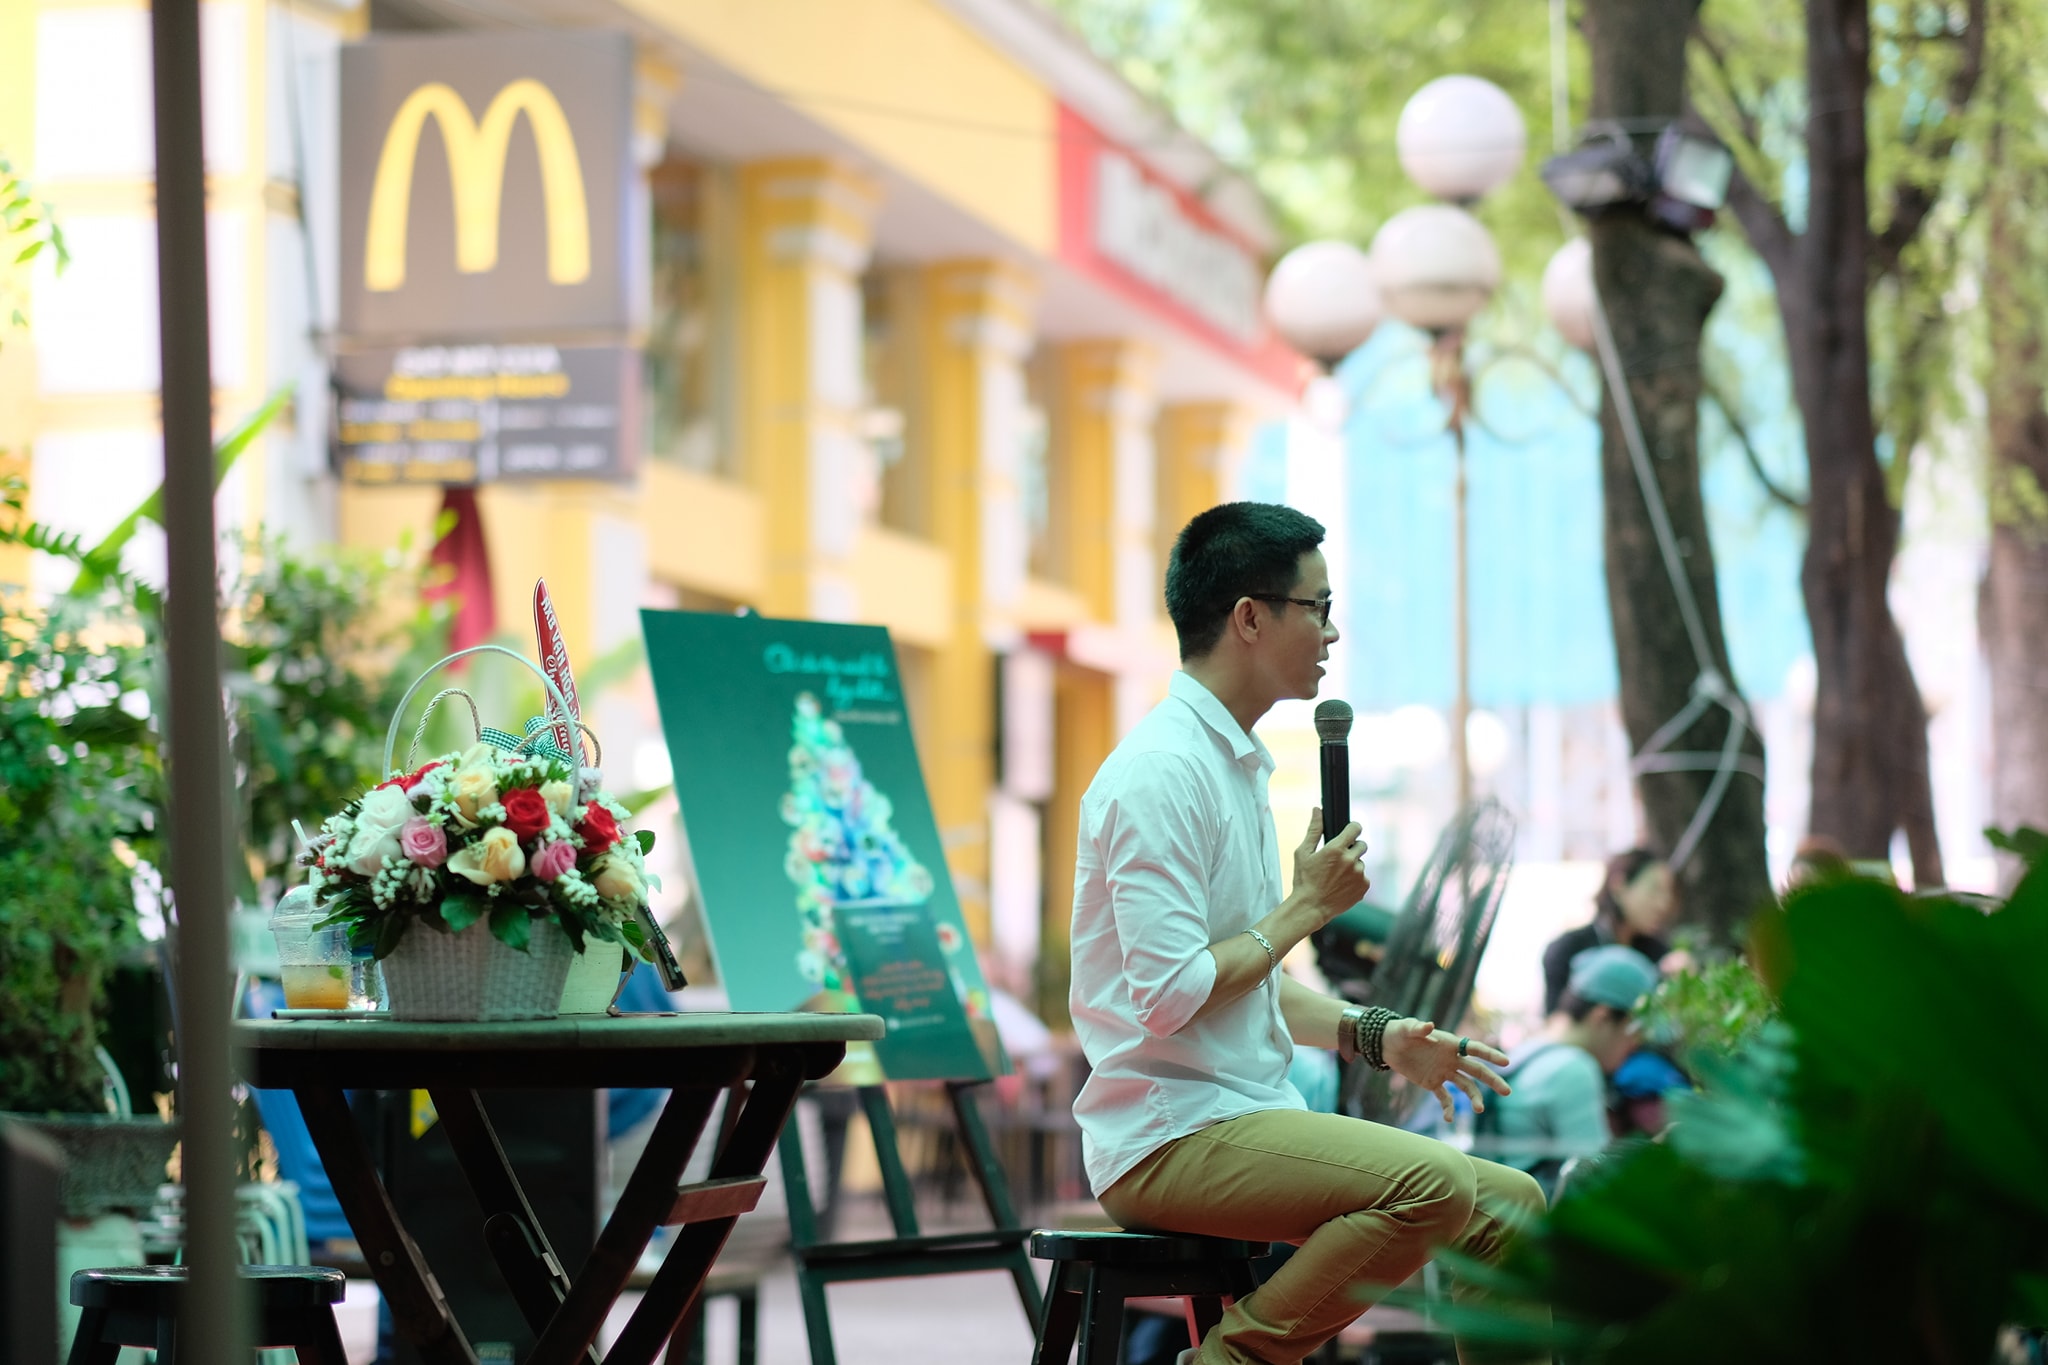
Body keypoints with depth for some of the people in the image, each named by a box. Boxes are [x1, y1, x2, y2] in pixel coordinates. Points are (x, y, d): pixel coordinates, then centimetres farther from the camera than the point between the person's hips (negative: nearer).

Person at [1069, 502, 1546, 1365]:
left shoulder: (1238, 766, 18)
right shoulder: (1162, 772, -14)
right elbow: (1167, 996, -22)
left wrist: (1375, 1038, 11)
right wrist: (1306, 908, -10)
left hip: (1248, 1117, 10)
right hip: (1167, 1138, -10)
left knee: (1508, 1208, 2)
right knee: (1432, 1183, -27)